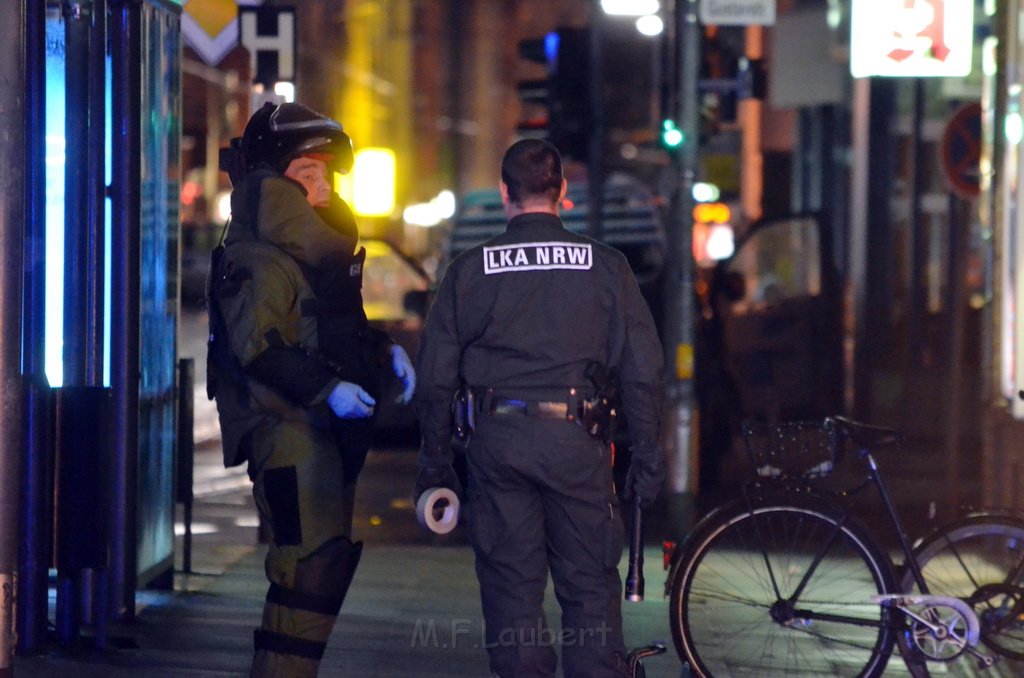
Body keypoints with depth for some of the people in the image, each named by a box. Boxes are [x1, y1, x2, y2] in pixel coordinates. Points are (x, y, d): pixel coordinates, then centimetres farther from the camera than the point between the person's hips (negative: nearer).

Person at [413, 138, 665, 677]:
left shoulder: (470, 269, 3)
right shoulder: (605, 266, 2)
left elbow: (434, 377, 4)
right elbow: (642, 370, 1)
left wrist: (434, 461, 13)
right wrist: (647, 456, 8)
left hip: (497, 438, 1)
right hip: (576, 440, -1)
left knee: (511, 588, 7)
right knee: (590, 590, 5)